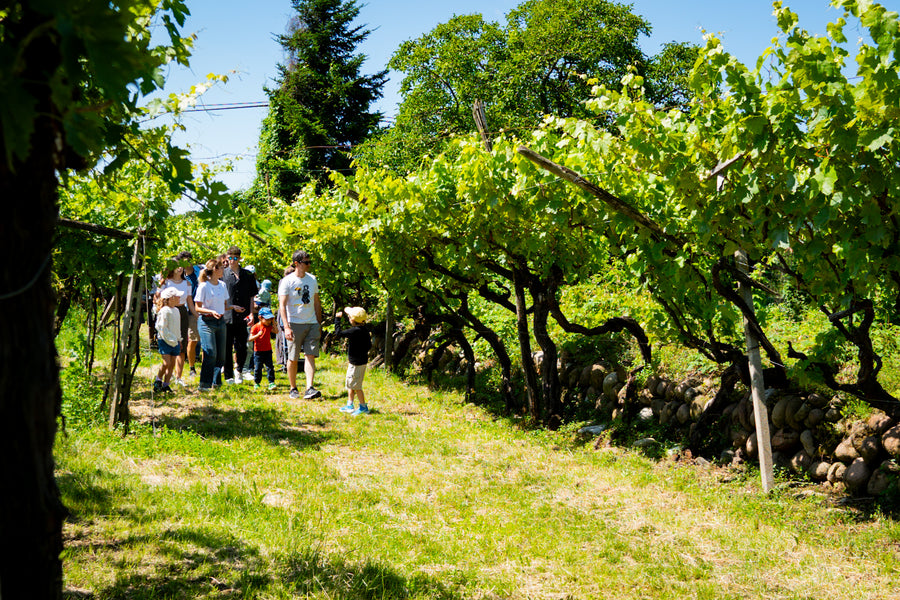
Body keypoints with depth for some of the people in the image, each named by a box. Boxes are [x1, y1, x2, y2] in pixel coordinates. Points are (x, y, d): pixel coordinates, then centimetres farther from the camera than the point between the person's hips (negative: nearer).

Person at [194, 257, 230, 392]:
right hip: (207, 322, -6)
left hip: (220, 321, 7)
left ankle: (216, 383, 17)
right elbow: (198, 308, -8)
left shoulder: (222, 285, 11)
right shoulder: (203, 286, -8)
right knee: (210, 354, -12)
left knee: (221, 355, 6)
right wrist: (211, 312, -22)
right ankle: (204, 384, -5)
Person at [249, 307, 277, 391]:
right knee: (257, 368, 2)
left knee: (270, 367, -2)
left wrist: (273, 323, -9)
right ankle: (256, 383, 16)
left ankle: (271, 382, -1)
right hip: (258, 351, -3)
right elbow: (250, 339, -12)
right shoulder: (255, 327, -8)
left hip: (268, 350, 3)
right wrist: (258, 335, -27)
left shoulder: (269, 327, 6)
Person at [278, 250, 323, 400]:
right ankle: (293, 389, 15)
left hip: (311, 323, 4)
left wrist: (319, 324, 15)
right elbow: (282, 305, -10)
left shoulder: (312, 279, 11)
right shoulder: (287, 281, -5)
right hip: (295, 324, -4)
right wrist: (286, 327, -19)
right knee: (293, 359, 2)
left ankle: (309, 388, -14)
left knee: (310, 355, -7)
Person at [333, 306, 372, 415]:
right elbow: (369, 345, 12)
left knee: (356, 386, 0)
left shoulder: (355, 331, -23)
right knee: (350, 384, 19)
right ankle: (349, 405, 27)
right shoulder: (364, 330, 4)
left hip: (357, 363, -10)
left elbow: (339, 333, -20)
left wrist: (337, 319, -10)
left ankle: (363, 407, 8)